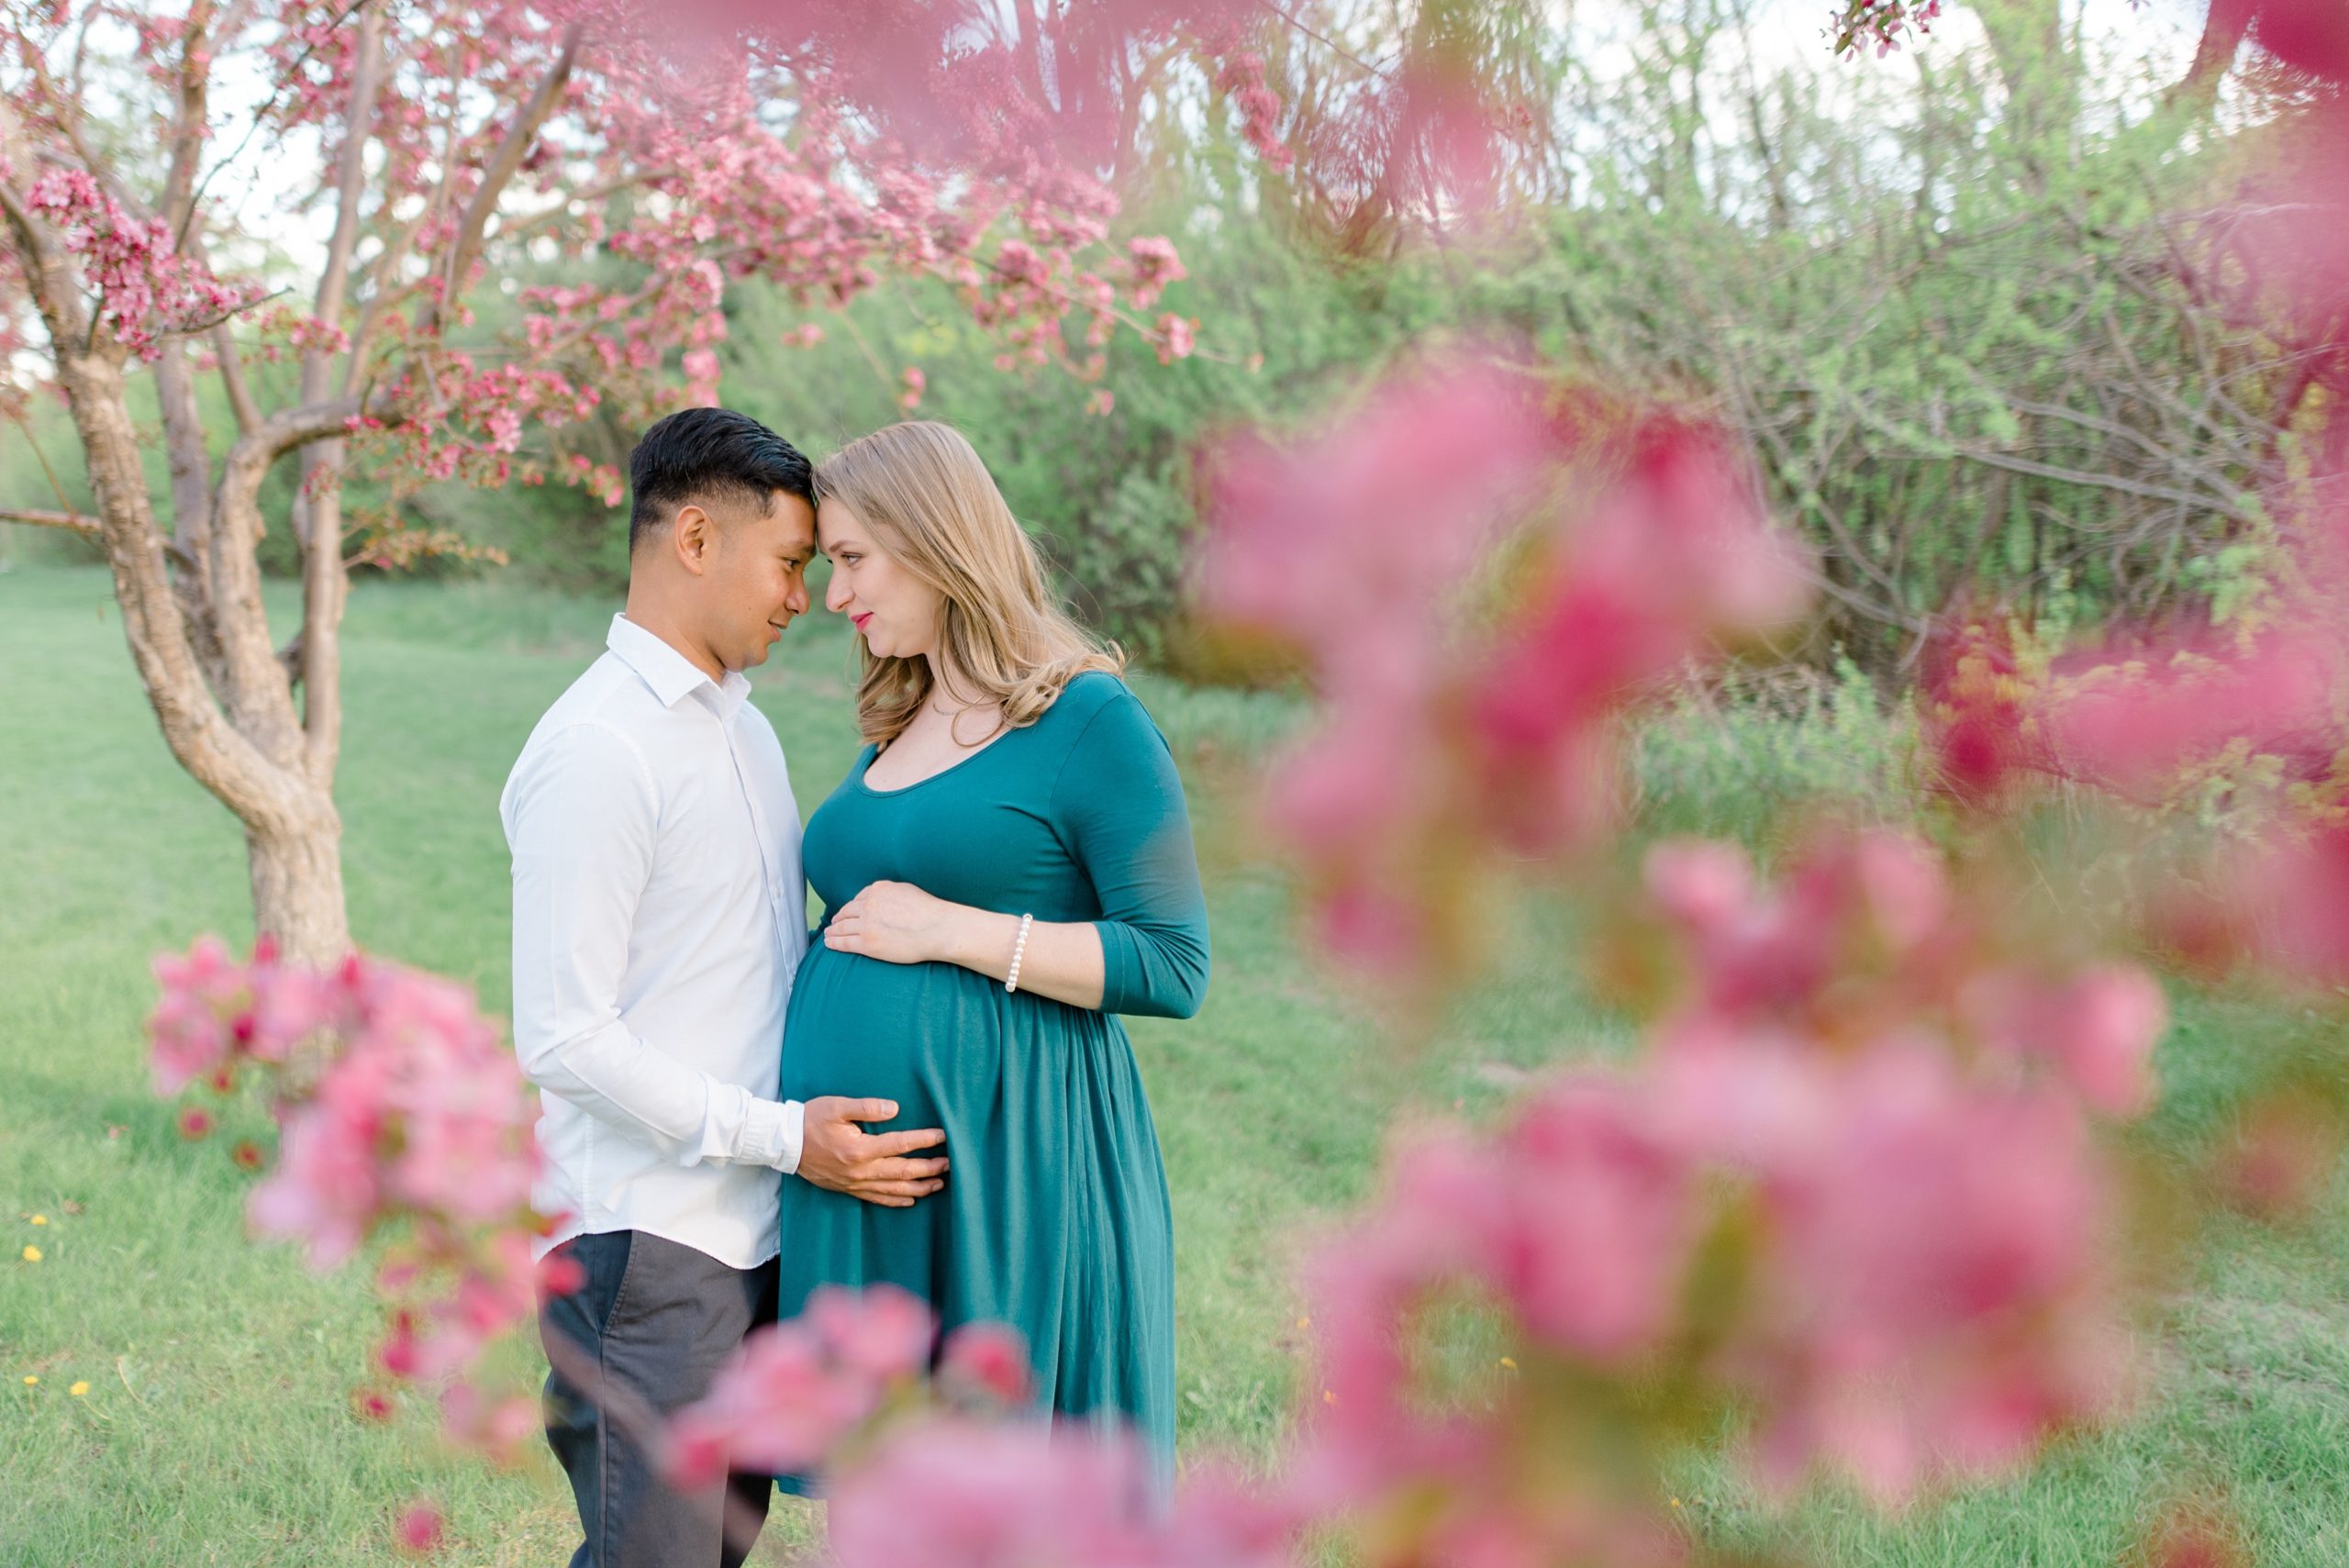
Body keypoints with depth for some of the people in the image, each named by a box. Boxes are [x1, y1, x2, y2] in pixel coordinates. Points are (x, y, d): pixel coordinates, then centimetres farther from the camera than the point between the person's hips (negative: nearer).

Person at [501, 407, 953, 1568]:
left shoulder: (742, 725, 14)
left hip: (755, 1230, 9)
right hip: (646, 1244, -9)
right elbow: (561, 1037, -18)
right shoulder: (595, 752, -15)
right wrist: (785, 1136, -17)